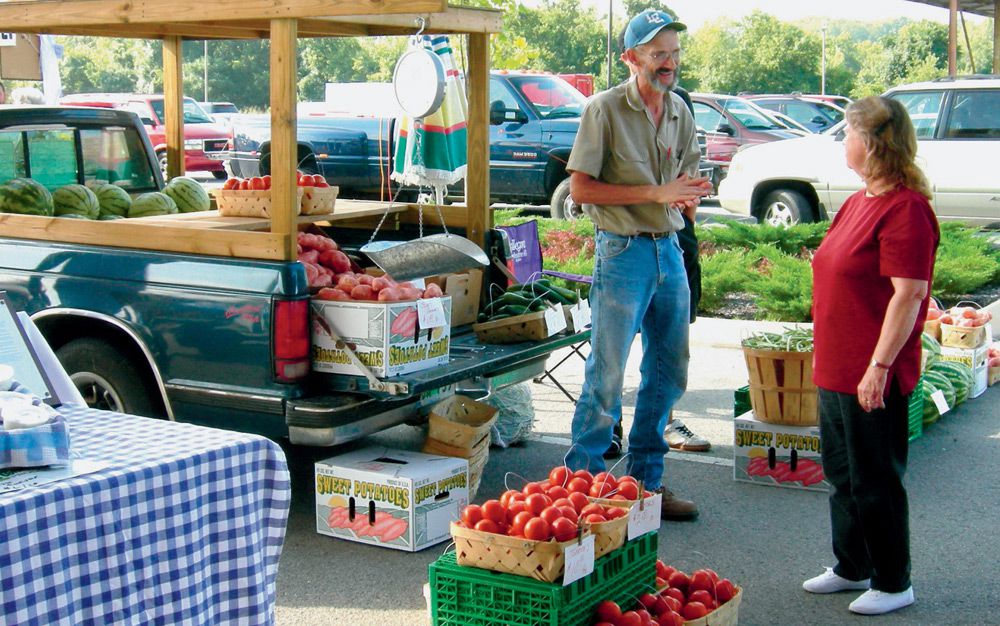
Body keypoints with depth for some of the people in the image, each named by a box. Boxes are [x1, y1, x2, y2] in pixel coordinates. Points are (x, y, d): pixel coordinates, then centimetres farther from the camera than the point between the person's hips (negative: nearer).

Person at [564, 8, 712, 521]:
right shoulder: (605, 109, -10)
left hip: (669, 249, 7)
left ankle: (646, 481, 24)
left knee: (668, 373, 12)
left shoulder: (680, 112, 10)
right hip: (623, 251, -7)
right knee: (606, 375, -3)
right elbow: (581, 189, -14)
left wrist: (689, 192, -5)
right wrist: (656, 193, -19)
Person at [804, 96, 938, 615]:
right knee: (841, 472, 19)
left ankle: (893, 583, 16)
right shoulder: (860, 201, 12)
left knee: (874, 479, 1)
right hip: (837, 367, 10)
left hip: (872, 376, -10)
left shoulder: (905, 208, -17)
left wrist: (879, 367, -23)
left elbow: (909, 294, -21)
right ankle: (852, 567, 34)